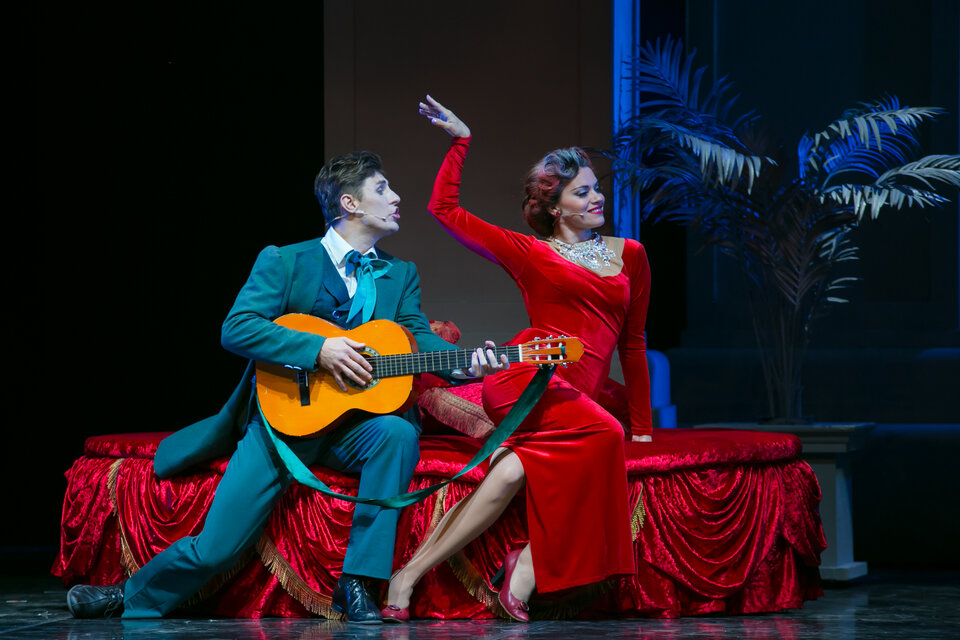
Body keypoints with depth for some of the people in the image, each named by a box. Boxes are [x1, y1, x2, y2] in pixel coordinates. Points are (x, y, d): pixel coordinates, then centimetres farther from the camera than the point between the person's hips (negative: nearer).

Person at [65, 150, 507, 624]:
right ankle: (132, 598, 22)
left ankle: (357, 583, -27)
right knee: (216, 547, -10)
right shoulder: (283, 262, 0)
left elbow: (420, 338, -1)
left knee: (399, 433, -33)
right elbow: (236, 329, -12)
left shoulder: (401, 275, 13)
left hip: (352, 427, 2)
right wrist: (319, 350, -23)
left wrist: (465, 365, -23)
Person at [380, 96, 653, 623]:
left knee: (513, 471, -30)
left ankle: (411, 574, -32)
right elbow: (444, 208, 16)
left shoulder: (629, 256, 21)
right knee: (603, 434, -34)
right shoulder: (529, 254, 14)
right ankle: (532, 561, -33)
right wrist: (460, 141, 19)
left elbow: (632, 343, 26)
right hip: (528, 379, -3)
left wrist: (642, 427, 24)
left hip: (577, 396, 3)